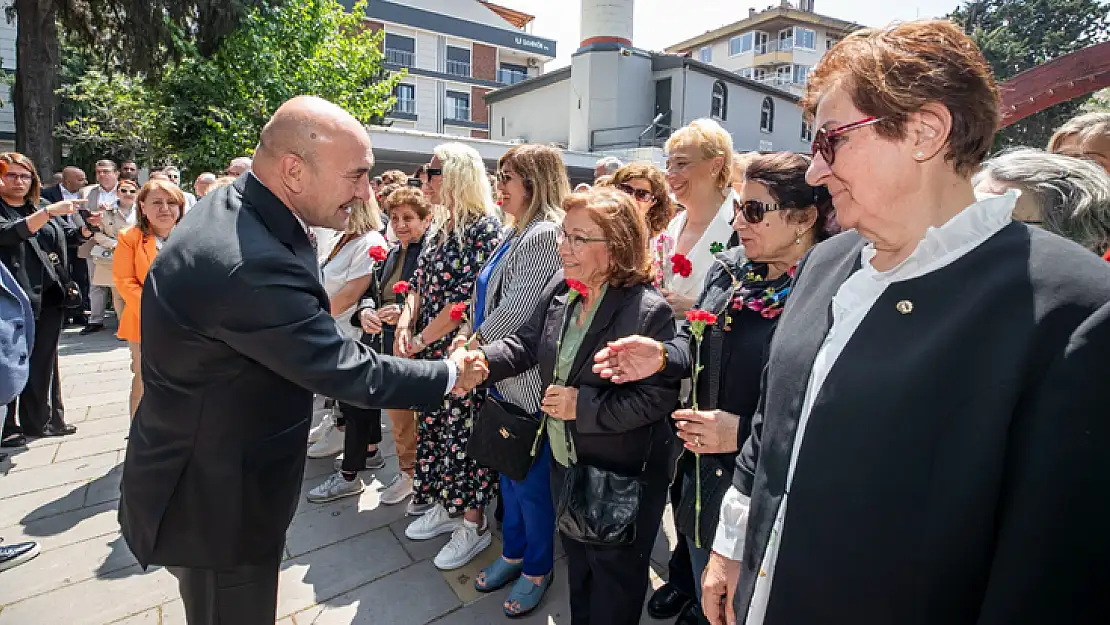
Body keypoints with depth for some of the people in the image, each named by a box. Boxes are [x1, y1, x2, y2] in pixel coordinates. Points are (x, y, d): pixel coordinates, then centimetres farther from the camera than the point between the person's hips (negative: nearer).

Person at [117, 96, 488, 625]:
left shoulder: (237, 207, -3)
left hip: (218, 472, 9)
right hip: (213, 501, -9)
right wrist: (450, 375, -14)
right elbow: (348, 372, -26)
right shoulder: (248, 264, -35)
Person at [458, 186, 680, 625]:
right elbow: (527, 343, 3)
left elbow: (658, 398, -26)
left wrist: (583, 405, -27)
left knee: (614, 572, 17)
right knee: (576, 560, 29)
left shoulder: (649, 311, -27)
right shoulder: (558, 289, -5)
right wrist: (482, 361, -14)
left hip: (623, 475, -7)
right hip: (565, 460, 7)